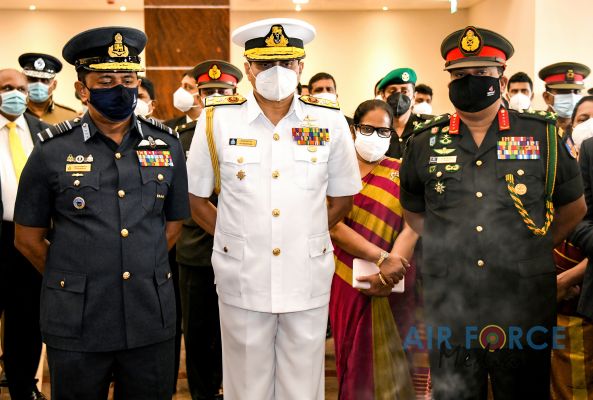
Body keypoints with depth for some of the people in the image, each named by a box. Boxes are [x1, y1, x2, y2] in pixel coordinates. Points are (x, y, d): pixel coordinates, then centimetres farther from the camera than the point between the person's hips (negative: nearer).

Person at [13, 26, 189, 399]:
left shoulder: (168, 145, 3)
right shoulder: (52, 151, -3)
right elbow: (28, 238, 4)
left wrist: (142, 272, 10)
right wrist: (74, 282, 8)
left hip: (152, 321, 2)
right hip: (76, 325, -2)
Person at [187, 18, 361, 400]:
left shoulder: (330, 122, -1)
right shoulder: (217, 120, -3)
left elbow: (342, 198, 10)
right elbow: (195, 198, 6)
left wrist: (306, 238, 4)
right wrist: (237, 240, 2)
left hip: (307, 281, 1)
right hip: (242, 282, 0)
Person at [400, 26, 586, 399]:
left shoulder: (543, 135, 1)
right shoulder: (425, 143, 5)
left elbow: (573, 206, 13)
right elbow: (413, 210, 18)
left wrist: (531, 248, 8)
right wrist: (449, 246, 9)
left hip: (525, 302, -1)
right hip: (449, 305, 1)